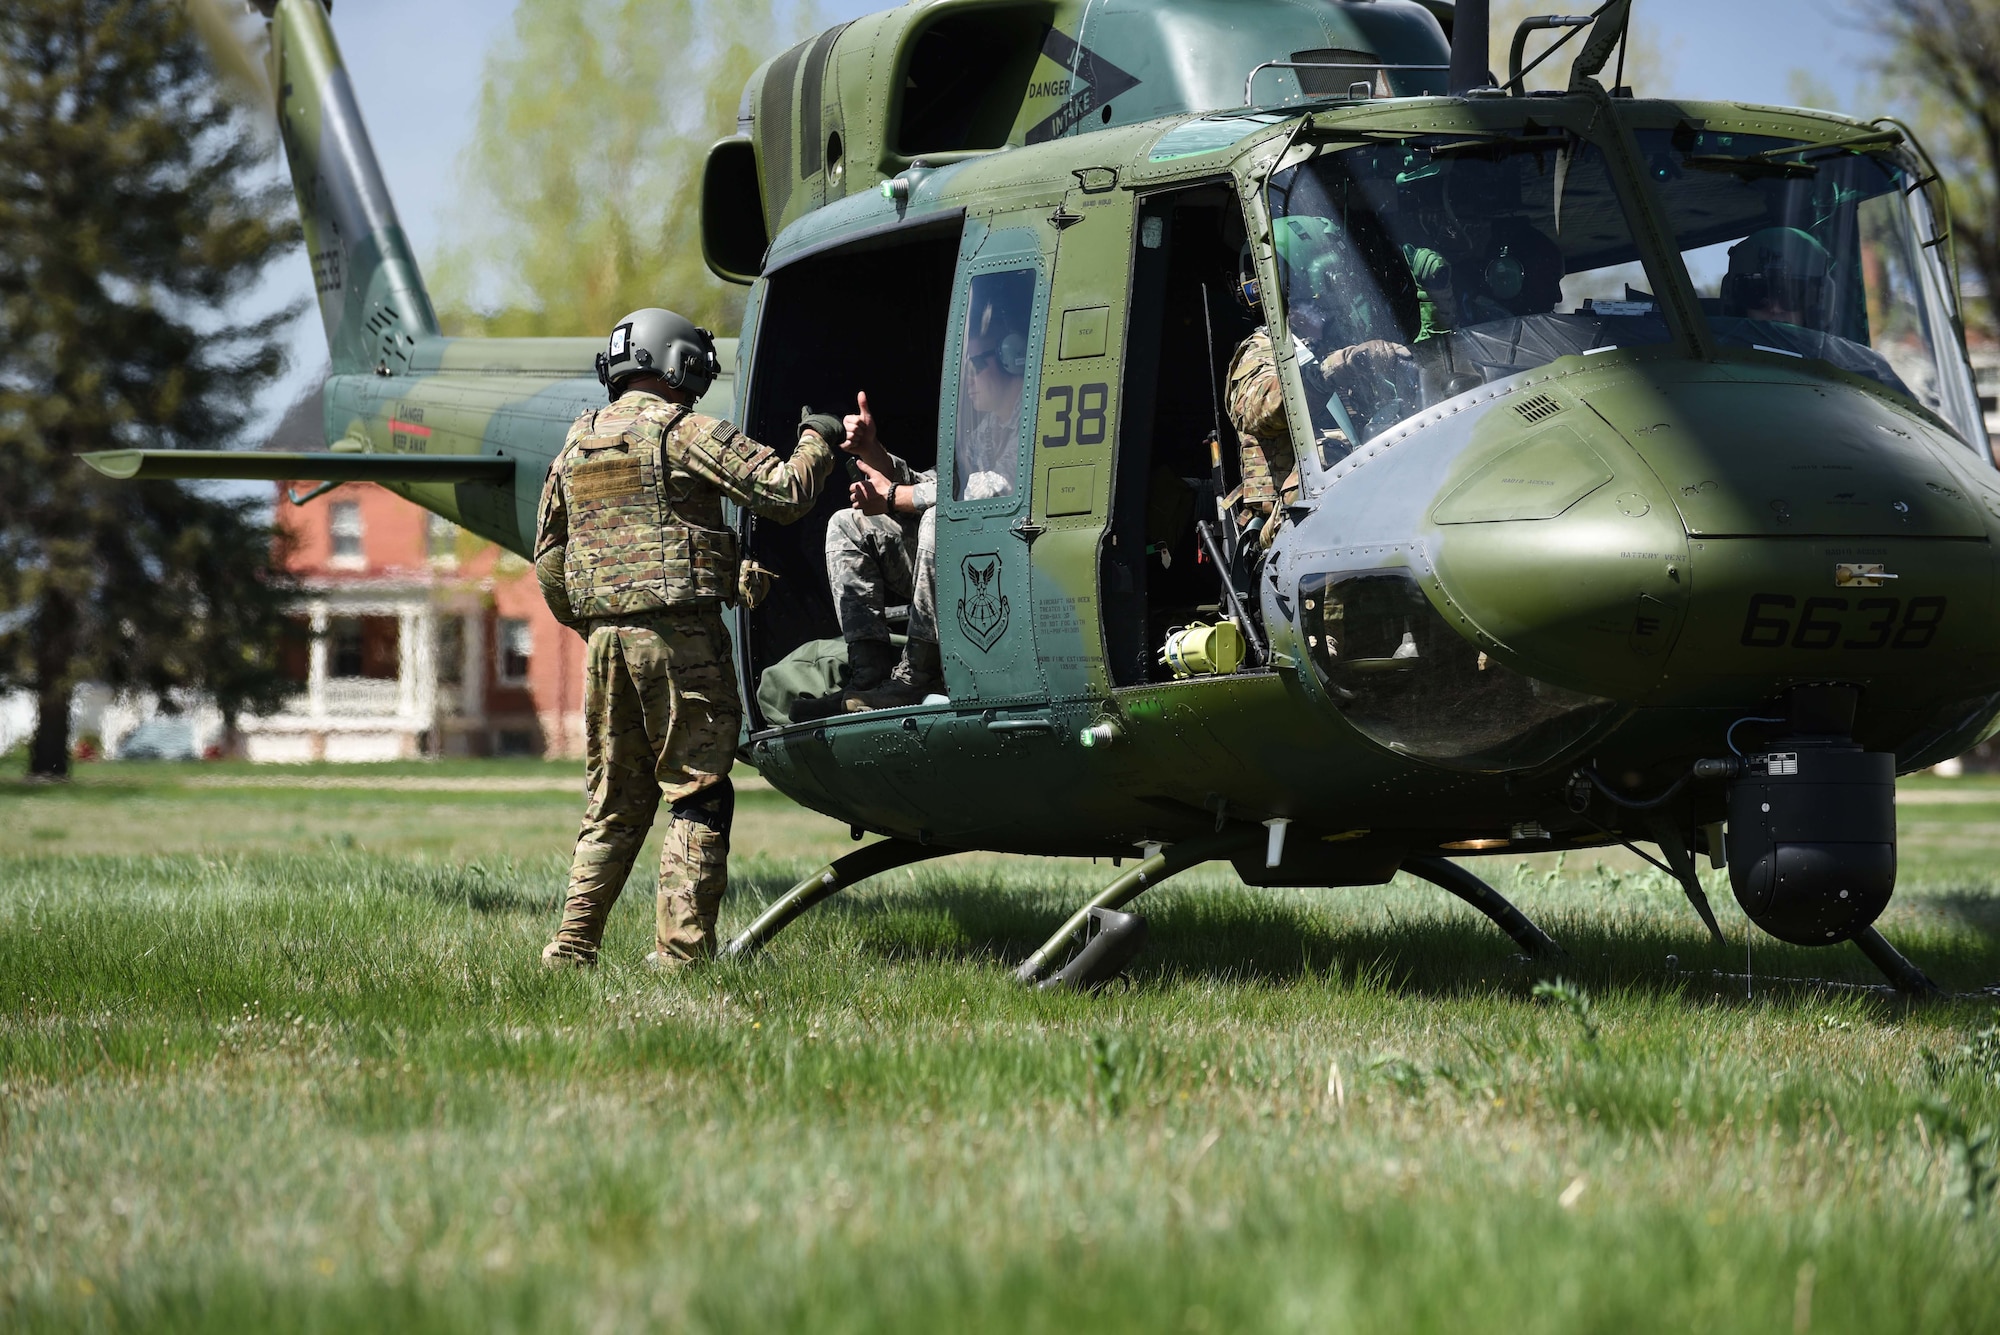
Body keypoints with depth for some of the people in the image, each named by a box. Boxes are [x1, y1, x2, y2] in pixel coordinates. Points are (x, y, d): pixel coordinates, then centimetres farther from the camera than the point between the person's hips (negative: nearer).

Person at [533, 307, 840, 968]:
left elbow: (549, 561, 20)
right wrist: (816, 440, 9)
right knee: (697, 797, -1)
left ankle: (572, 948, 11)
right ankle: (680, 952, -7)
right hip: (679, 637, -6)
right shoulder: (684, 432, -5)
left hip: (607, 638, 6)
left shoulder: (577, 447, 16)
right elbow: (784, 492, -9)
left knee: (614, 802, 14)